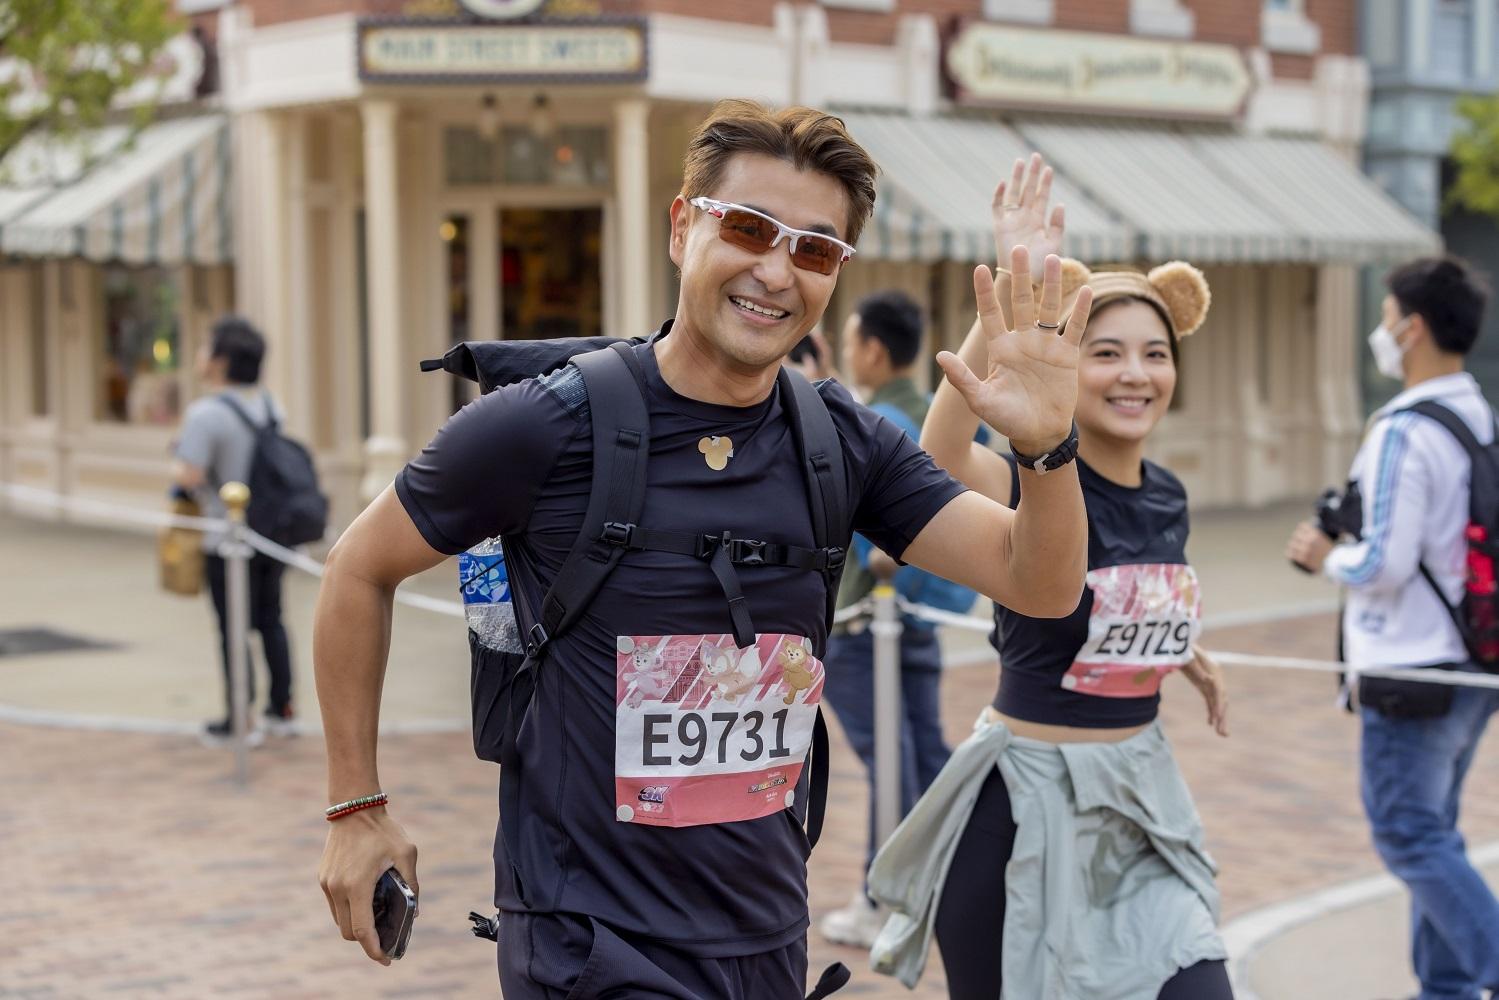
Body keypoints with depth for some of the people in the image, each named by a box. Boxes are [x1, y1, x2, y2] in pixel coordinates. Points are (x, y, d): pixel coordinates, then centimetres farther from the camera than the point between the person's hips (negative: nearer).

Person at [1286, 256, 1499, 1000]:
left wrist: (1323, 556, -3)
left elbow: (1382, 565, -21)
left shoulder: (1403, 433, -19)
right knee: (1433, 832, 17)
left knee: (1409, 836, 0)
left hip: (1413, 672, -9)